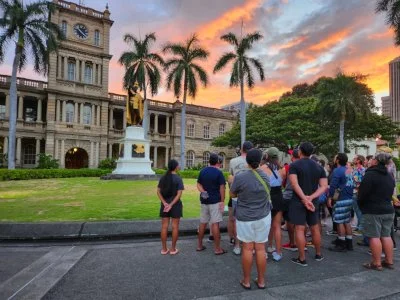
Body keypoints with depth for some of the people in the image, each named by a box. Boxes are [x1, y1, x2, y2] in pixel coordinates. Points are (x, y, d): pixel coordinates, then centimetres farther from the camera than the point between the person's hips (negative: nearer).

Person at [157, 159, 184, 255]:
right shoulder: (178, 179, -11)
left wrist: (165, 203, -9)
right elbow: (179, 194, -18)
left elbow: (158, 192, -1)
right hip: (175, 204, -4)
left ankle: (164, 249, 18)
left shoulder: (163, 178, 3)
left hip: (165, 204, 4)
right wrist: (171, 205, -17)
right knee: (175, 227, 7)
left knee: (164, 226, 10)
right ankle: (173, 249, 15)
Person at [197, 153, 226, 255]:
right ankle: (217, 249, 3)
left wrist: (203, 192, -8)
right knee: (215, 224, -3)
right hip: (215, 201, -5)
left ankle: (199, 245, 21)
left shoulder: (202, 171, 8)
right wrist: (222, 201, -8)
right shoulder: (218, 172, -9)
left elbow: (198, 184, 7)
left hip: (204, 200, 6)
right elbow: (222, 187, -11)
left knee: (203, 223, 13)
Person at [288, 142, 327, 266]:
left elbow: (294, 184, -20)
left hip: (298, 201, -5)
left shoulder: (294, 165, -8)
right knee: (315, 228, 18)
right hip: (313, 201, 5)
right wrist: (311, 197, -12)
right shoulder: (319, 167, 7)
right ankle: (318, 254, 32)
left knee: (299, 229, 0)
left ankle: (302, 259, 7)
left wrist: (304, 199, -20)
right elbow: (324, 186, -2)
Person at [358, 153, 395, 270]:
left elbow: (362, 193, -15)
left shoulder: (370, 174, -16)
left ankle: (376, 263, 2)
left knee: (374, 236, -2)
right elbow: (390, 194, 18)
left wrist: (360, 205, 1)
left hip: (373, 211, -8)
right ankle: (389, 261, 20)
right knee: (386, 236, 13)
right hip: (388, 210, 8)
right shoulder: (390, 176, 12)